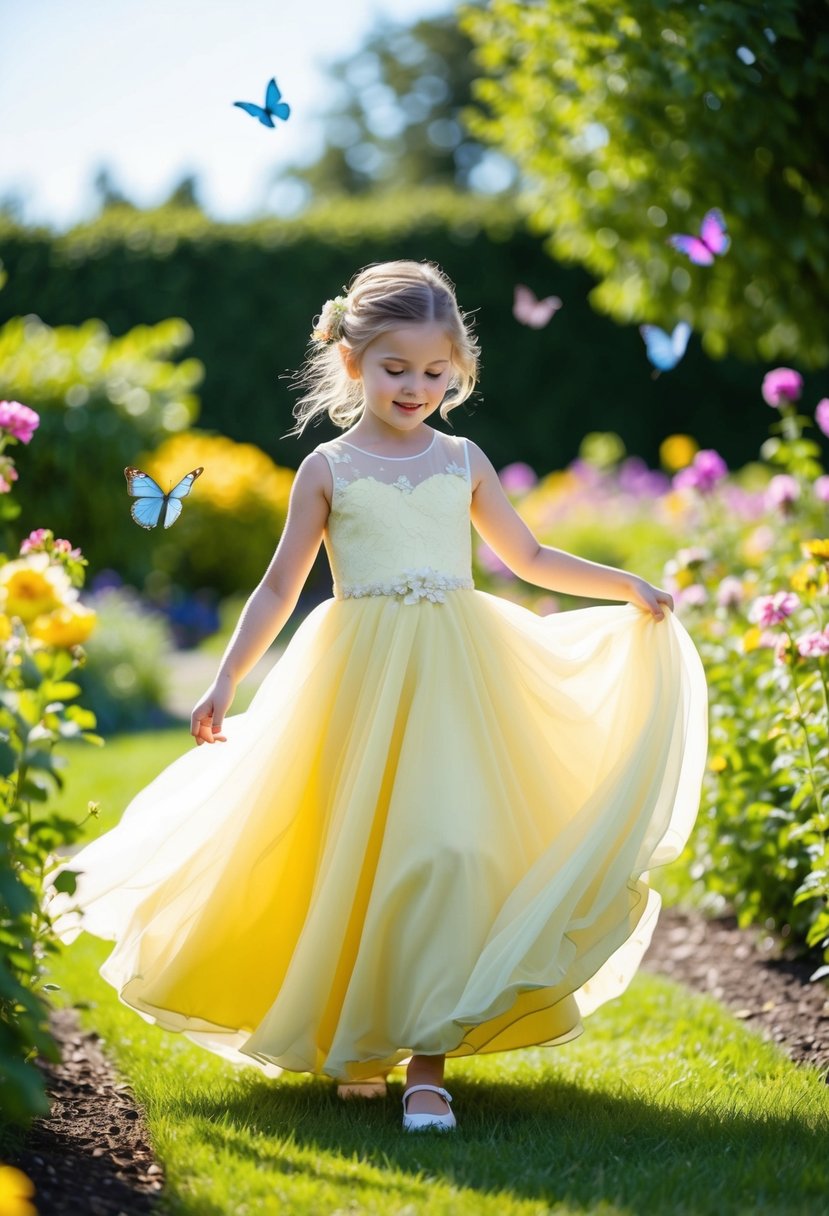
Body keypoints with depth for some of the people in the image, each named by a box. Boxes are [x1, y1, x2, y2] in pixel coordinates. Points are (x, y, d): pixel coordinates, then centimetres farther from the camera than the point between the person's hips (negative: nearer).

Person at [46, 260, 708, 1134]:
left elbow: (528, 557, 21)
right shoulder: (328, 470, 4)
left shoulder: (463, 462, 11)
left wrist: (626, 586, 13)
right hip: (362, 679, -1)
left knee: (447, 849, -11)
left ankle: (426, 1059, -7)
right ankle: (356, 1043, 21)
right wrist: (225, 682, 1)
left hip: (456, 675, 1)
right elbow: (280, 587, 7)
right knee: (357, 855, 0)